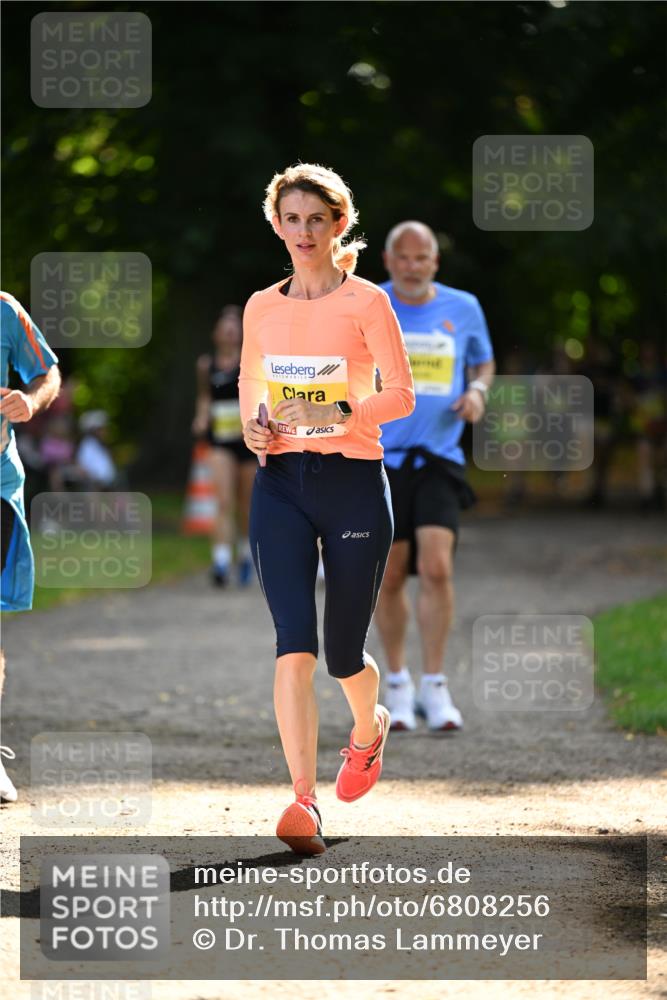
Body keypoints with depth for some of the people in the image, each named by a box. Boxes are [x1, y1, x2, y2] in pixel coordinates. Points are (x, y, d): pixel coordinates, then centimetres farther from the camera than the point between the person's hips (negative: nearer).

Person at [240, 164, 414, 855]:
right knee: (294, 643, -15)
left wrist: (337, 413, -23)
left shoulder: (365, 301, -3)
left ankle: (368, 729, 43)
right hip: (280, 483, 2)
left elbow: (401, 395, -8)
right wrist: (252, 427, 3)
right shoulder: (261, 307, 10)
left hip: (353, 481, -2)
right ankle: (303, 801, -19)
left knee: (343, 652, 7)